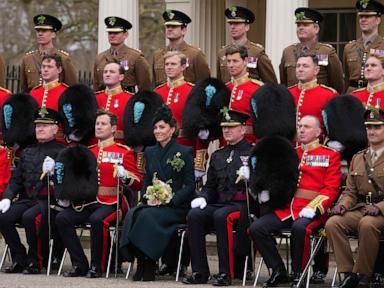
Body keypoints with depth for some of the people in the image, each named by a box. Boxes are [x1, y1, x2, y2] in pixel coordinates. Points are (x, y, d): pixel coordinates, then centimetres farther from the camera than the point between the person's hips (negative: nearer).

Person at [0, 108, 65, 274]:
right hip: (27, 199, 6)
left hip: (48, 200, -6)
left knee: (29, 217, -33)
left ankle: (35, 262, -17)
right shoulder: (27, 152, 19)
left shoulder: (61, 152, 2)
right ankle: (19, 259, -7)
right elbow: (16, 179, 18)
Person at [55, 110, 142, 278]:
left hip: (111, 203, -5)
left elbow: (138, 183, -1)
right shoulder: (88, 152, 17)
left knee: (97, 219, -36)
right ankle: (80, 265, -12)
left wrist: (125, 176, -23)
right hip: (88, 202, 5)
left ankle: (97, 267, -20)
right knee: (62, 218, -18)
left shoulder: (123, 152, 2)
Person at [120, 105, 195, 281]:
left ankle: (148, 267, -27)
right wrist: (146, 197, -3)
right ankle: (141, 264, -26)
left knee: (147, 216, -34)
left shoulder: (184, 153, 1)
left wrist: (171, 199, -17)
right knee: (132, 215, -29)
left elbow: (190, 185, -3)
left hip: (175, 207, -5)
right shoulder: (150, 152, 18)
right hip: (151, 203, 5)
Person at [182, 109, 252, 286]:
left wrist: (250, 177, -24)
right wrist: (202, 198, 2)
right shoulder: (218, 156, 21)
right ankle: (199, 272, -18)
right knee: (194, 215, -22)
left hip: (242, 204, -6)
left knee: (221, 216, -36)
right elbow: (210, 185, 23)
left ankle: (226, 273, -32)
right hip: (219, 203, 6)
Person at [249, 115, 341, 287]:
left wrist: (313, 208, -18)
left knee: (299, 228, -37)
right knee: (256, 228, -17)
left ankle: (298, 274, -17)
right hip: (286, 208, 5)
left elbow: (331, 188, -3)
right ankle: (278, 272, -5)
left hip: (310, 210, -5)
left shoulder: (330, 155, 7)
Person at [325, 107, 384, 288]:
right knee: (332, 223, -22)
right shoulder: (358, 159, 18)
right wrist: (343, 205, -3)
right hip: (360, 209, 6)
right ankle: (348, 273, -18)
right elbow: (350, 191, 19)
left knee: (367, 224, -38)